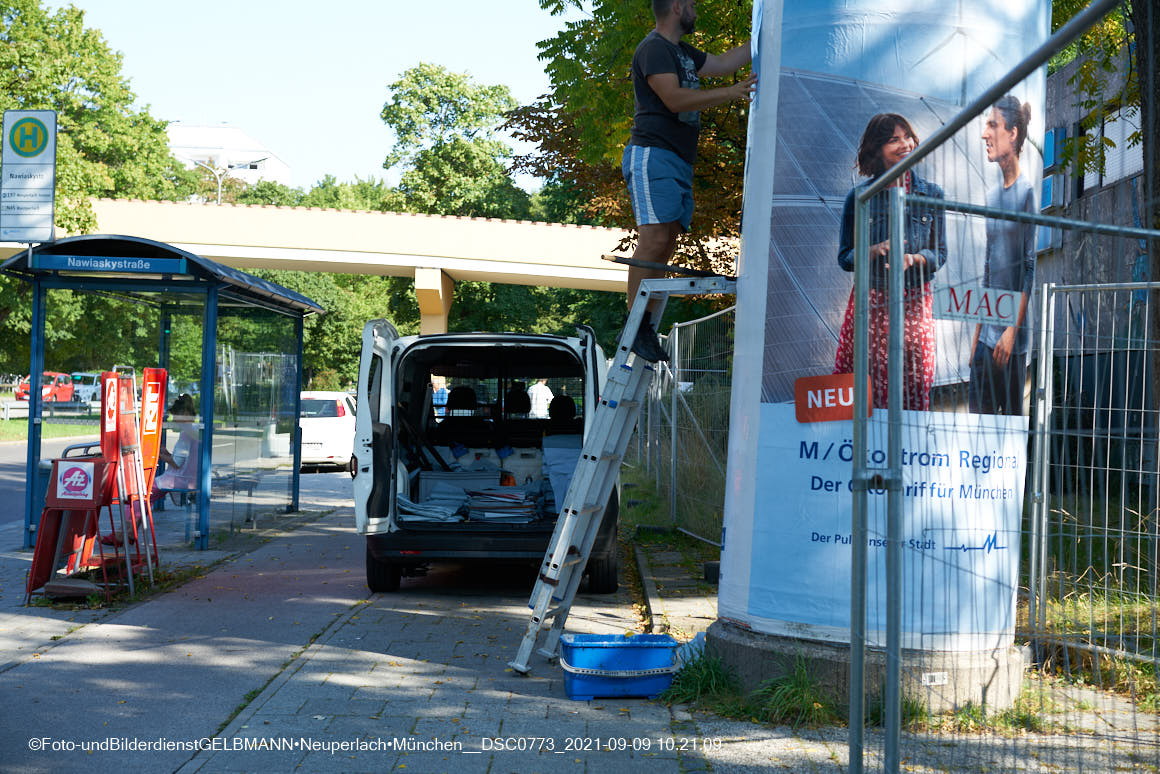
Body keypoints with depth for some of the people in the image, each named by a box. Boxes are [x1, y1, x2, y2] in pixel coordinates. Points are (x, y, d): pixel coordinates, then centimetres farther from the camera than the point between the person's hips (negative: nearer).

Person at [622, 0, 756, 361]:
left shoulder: (683, 52, 24)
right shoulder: (654, 48, -6)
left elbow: (723, 63, 35)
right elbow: (674, 99, -17)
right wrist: (729, 93, -17)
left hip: (679, 162, 10)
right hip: (653, 155, -10)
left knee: (666, 243, 1)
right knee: (654, 239, -18)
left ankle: (646, 327, -2)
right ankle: (635, 325, -20)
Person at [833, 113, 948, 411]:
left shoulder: (932, 195, 8)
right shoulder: (859, 197, 3)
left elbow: (940, 254, 10)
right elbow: (845, 257, 5)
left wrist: (913, 258, -11)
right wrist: (877, 250, -14)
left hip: (915, 304, 1)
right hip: (871, 302, -1)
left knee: (915, 391, -3)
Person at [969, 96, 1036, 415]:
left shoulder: (1027, 193, -9)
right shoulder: (991, 196, 12)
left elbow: (1031, 269, -12)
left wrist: (1013, 329, -15)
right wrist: (977, 335, 15)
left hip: (1012, 338, -7)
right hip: (988, 331, 7)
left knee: (1011, 414, -1)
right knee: (976, 411, 7)